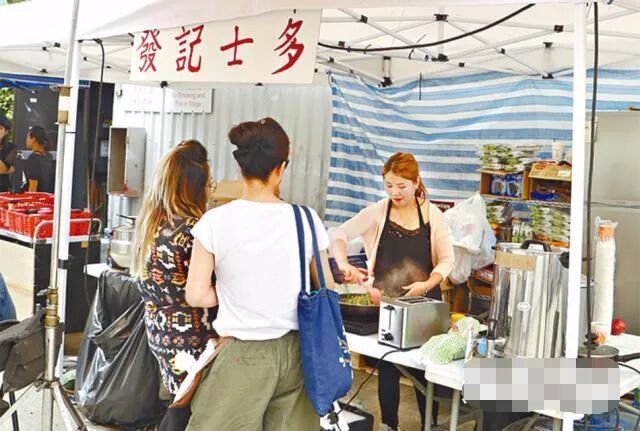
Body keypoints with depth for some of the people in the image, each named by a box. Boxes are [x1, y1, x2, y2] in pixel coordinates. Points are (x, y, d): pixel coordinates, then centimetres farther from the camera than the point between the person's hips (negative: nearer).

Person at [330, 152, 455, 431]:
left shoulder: (433, 215, -3)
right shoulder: (378, 212, -5)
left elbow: (446, 260, -3)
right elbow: (339, 234, -10)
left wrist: (428, 284, -20)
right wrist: (344, 264, -28)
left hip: (423, 302, 0)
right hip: (385, 302, 0)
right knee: (388, 367, 11)